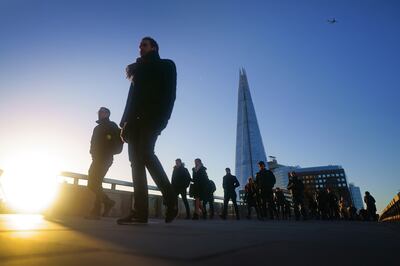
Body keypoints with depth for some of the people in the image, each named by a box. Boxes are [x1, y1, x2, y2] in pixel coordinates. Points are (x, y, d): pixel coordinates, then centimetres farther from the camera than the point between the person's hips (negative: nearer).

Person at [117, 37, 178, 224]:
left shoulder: (166, 65, 13)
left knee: (145, 153, -24)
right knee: (136, 159, -6)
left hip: (152, 117, -6)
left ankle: (170, 198, -12)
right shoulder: (139, 70, 30)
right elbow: (132, 98, 21)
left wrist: (161, 117, -17)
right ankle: (140, 211, -8)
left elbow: (169, 94, -2)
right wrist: (126, 123, 9)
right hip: (136, 119, 6)